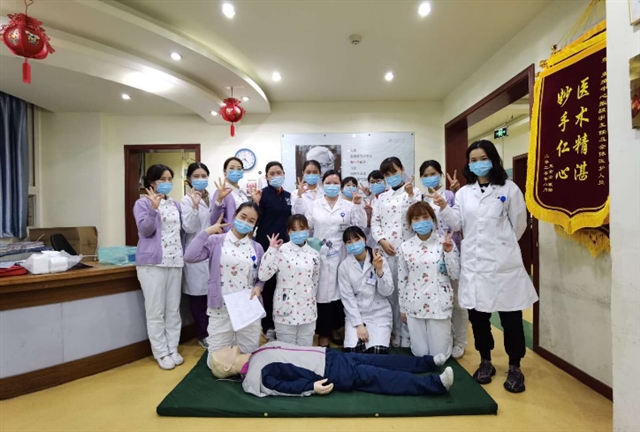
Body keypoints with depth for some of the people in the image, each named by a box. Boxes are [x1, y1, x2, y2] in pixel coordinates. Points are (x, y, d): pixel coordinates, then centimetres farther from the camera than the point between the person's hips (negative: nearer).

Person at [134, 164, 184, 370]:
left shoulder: (175, 204, 13)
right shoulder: (142, 203, -2)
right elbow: (145, 230, -14)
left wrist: (182, 254, 12)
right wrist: (154, 208, -23)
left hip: (175, 262, 5)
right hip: (152, 263, -5)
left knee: (173, 309, 10)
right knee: (156, 310, 2)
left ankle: (173, 349, 22)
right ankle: (161, 353, 15)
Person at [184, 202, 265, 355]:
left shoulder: (257, 248, 6)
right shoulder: (216, 241, -3)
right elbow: (190, 257, -17)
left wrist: (258, 287, -11)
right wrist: (207, 232, -13)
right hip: (221, 310, -2)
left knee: (250, 355, 16)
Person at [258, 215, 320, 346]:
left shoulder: (314, 254, 3)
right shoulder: (281, 251, -9)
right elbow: (262, 275, -18)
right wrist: (272, 250, -18)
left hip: (308, 312, 3)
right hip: (286, 310, -3)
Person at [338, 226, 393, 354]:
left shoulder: (379, 260, -6)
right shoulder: (344, 266, -5)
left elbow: (387, 291, -9)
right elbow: (347, 298, -5)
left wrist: (379, 270, -25)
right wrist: (359, 324, -12)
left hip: (379, 313, 0)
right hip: (355, 314, 0)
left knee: (377, 352, -18)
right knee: (353, 350, -19)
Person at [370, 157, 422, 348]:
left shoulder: (415, 192, 5)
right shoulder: (381, 198, 14)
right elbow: (374, 222, 7)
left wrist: (410, 194, -17)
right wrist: (381, 240, -7)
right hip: (387, 250, 3)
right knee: (391, 292, 9)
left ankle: (409, 335, 15)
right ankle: (396, 333, 25)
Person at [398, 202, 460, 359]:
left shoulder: (445, 242, -5)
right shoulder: (405, 247, -2)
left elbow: (455, 275, -4)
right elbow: (402, 280, 5)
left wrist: (449, 251, -18)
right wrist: (403, 308, 9)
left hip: (439, 304, -1)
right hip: (414, 305, 1)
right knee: (420, 354, 9)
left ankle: (445, 335, 37)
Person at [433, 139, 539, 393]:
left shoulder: (509, 188, 0)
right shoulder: (463, 192, 9)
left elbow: (519, 224, 5)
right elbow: (457, 224, 2)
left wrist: (503, 245, 12)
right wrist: (443, 207, -13)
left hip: (503, 262, -3)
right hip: (474, 262, 3)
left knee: (510, 316, 7)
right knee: (477, 315, 11)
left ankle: (515, 367, 26)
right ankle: (485, 362, 30)